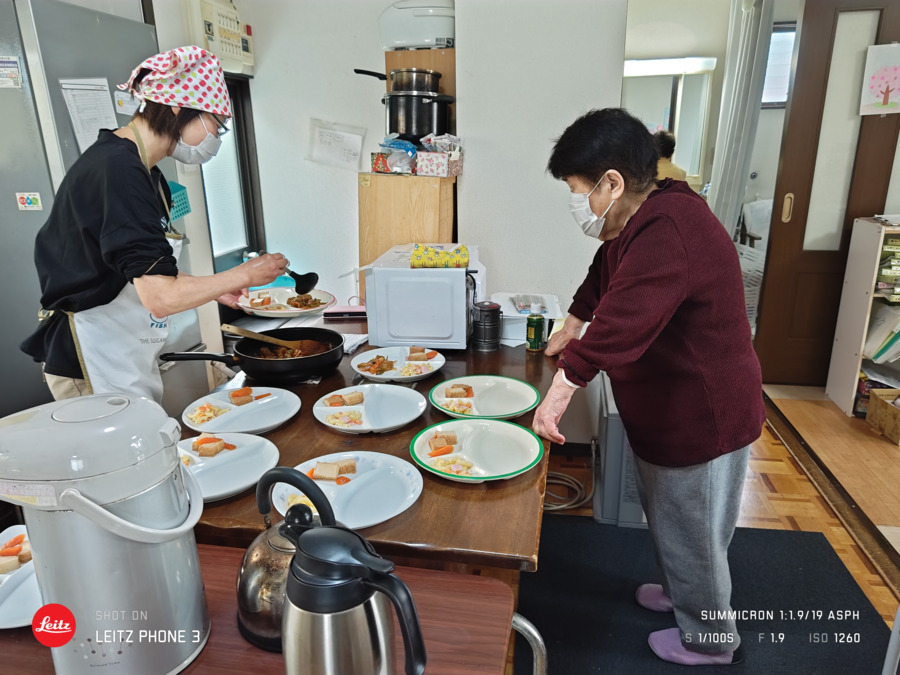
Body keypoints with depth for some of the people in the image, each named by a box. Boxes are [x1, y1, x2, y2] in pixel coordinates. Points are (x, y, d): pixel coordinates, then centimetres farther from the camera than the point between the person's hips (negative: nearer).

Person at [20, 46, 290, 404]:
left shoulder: (140, 171, 9)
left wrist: (216, 288, 9)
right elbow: (161, 298, -28)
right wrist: (244, 274, -16)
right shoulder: (118, 170, -23)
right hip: (94, 367, -10)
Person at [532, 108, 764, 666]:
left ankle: (710, 640, 36)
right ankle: (681, 591, 52)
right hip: (669, 408, 10)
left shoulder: (670, 235, -32)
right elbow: (604, 276, 17)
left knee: (690, 531, 12)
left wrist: (559, 394, -38)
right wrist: (572, 328, 20)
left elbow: (619, 327, -40)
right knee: (668, 516, 27)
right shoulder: (644, 218, 2)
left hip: (702, 418, -10)